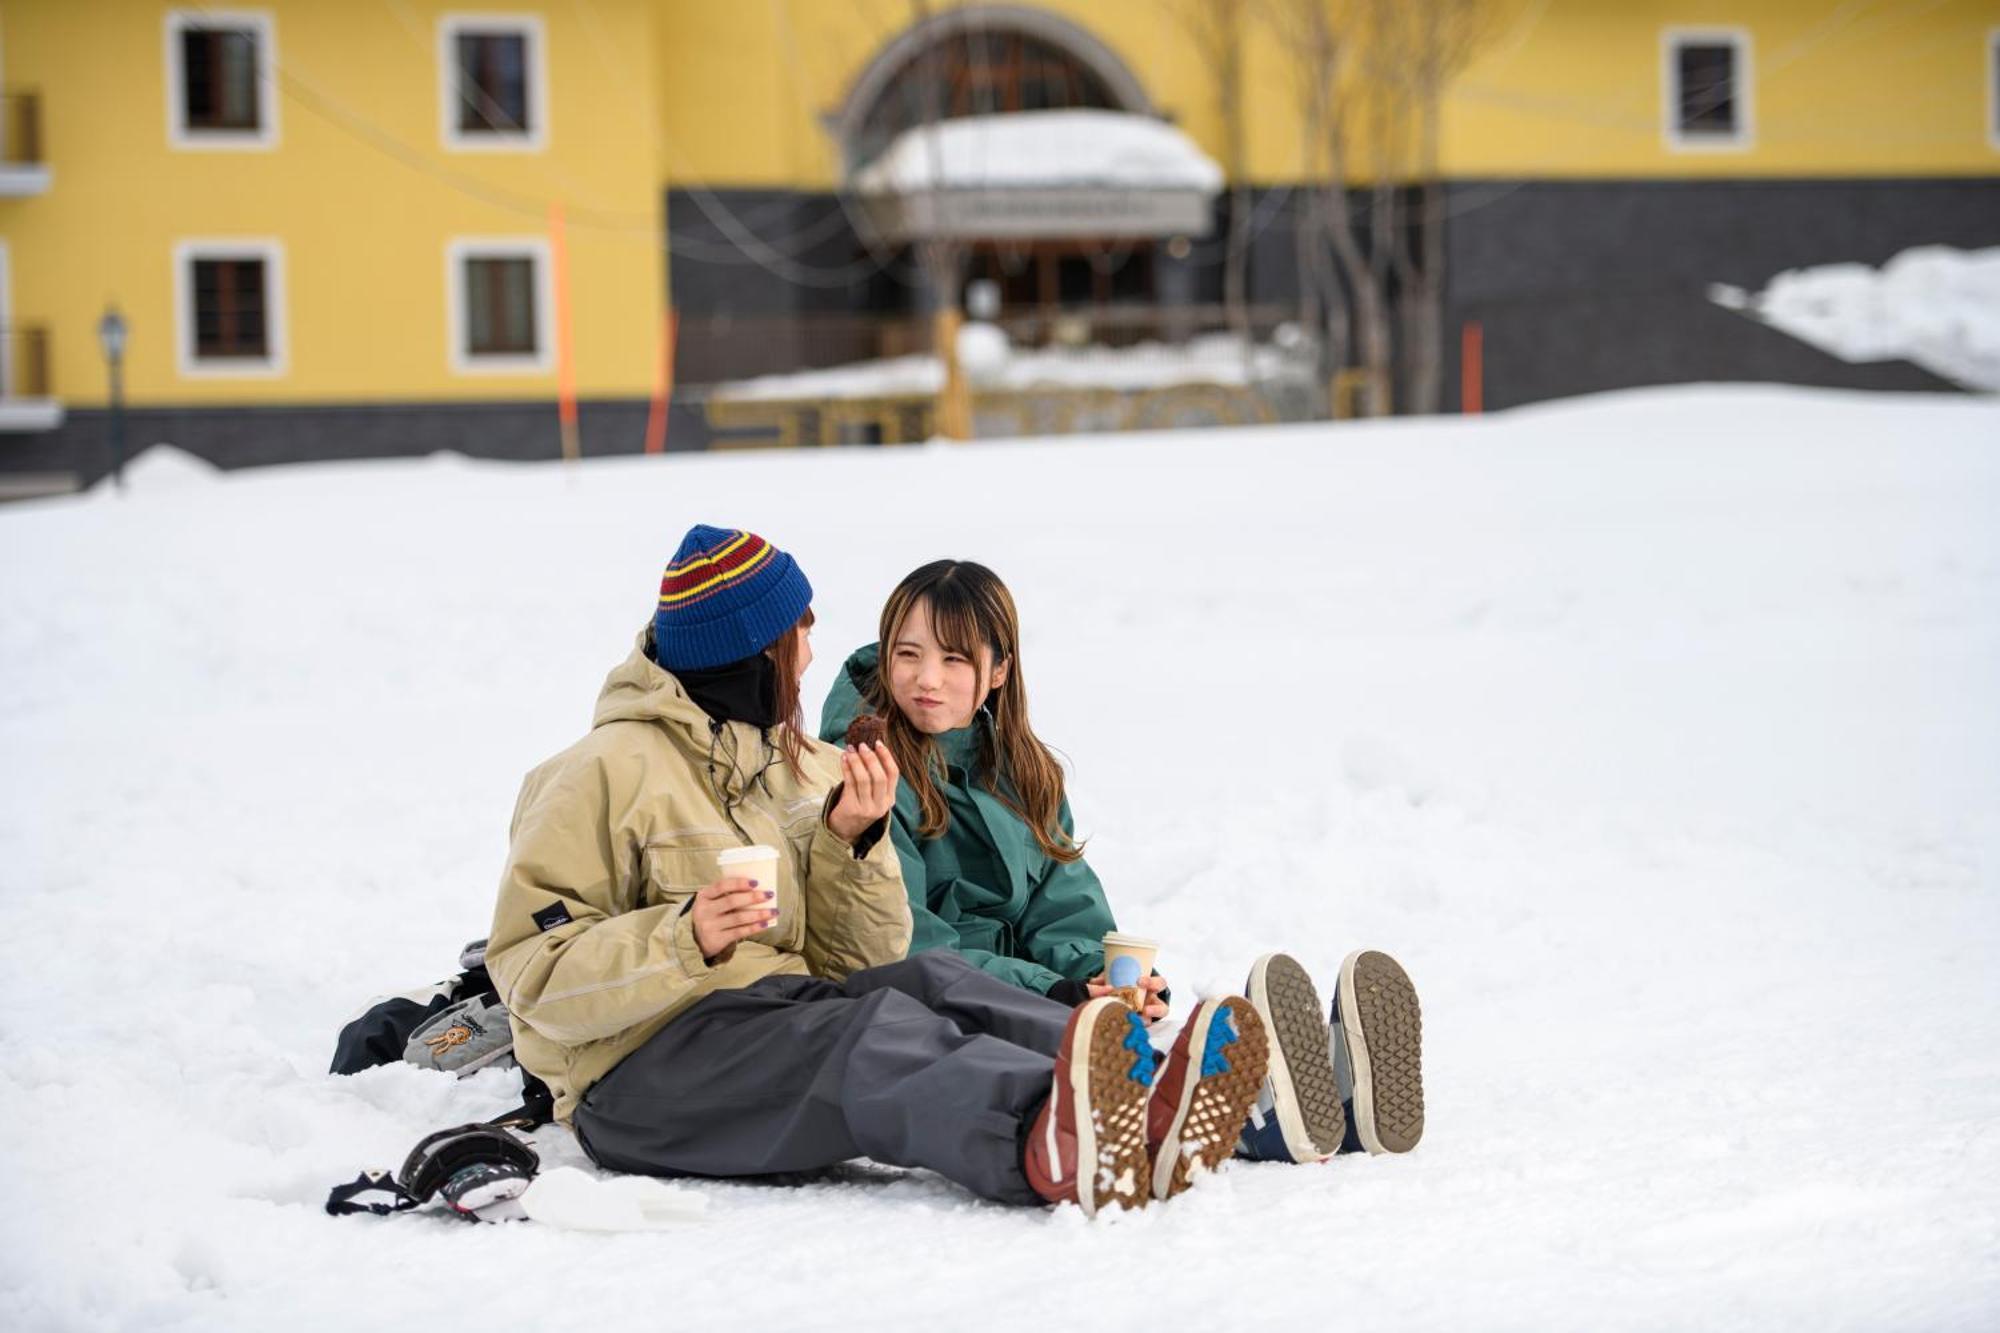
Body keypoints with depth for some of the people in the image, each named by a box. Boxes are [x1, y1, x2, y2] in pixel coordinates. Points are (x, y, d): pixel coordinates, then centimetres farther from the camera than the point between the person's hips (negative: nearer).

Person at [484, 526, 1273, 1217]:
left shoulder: (809, 771, 18)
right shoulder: (609, 772, -5)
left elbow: (851, 967, 14)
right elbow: (533, 976, -10)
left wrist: (853, 843, -4)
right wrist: (683, 939, -25)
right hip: (640, 1075, -6)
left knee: (928, 981, -24)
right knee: (874, 1030, -34)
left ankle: (1142, 1106, -51)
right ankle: (1045, 1152, -67)